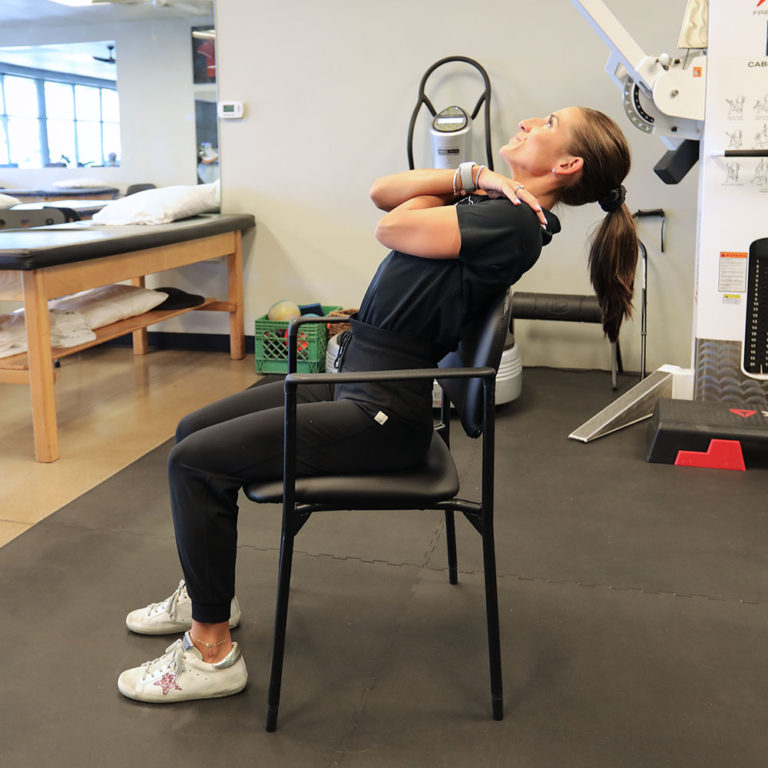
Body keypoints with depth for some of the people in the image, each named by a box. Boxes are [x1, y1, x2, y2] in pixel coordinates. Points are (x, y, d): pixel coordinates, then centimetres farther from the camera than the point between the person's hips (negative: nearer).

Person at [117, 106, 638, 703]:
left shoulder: (513, 218, -18)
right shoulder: (490, 200, 11)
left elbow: (393, 227, -15)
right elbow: (383, 192, 8)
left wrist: (461, 184, 2)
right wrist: (470, 176, -3)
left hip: (382, 415, -10)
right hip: (356, 377, 10)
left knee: (195, 461, -12)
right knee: (196, 430, 15)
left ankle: (212, 655, 2)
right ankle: (207, 594, 33)